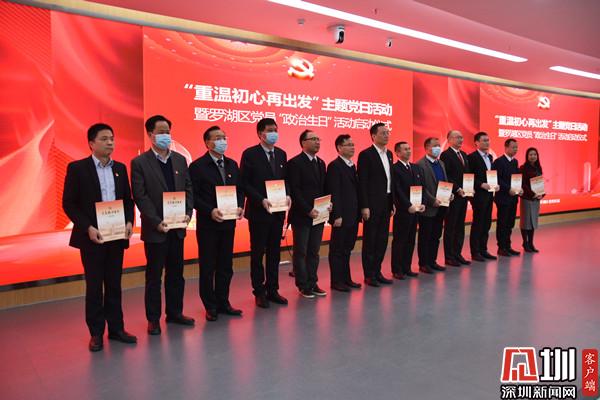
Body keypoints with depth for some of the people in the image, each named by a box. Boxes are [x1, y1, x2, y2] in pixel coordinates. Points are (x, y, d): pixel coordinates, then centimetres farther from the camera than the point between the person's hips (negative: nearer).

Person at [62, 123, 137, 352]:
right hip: (92, 237, -4)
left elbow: (128, 199, 11)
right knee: (94, 286, 7)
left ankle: (116, 328, 22)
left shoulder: (120, 168, 8)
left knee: (114, 284, 11)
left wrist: (129, 222, -6)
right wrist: (88, 228, -16)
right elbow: (68, 204, -7)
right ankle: (96, 333, 19)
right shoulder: (77, 168, -5)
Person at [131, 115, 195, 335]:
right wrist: (157, 222, -17)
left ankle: (174, 312, 26)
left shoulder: (180, 159, 9)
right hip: (155, 228, -4)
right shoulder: (139, 162, -6)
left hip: (178, 227, 5)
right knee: (154, 276, 6)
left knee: (176, 273, 13)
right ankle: (153, 319, 18)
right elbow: (140, 196, -10)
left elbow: (188, 188, 8)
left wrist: (188, 213, -6)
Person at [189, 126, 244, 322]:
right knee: (208, 267, 6)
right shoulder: (197, 166, -8)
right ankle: (210, 306, 19)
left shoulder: (232, 164, 10)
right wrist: (210, 211, -21)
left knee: (226, 266, 13)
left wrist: (240, 206, -4)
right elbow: (192, 196, -11)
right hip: (208, 224, -5)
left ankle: (223, 303, 25)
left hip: (228, 222, 5)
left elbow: (239, 189, 14)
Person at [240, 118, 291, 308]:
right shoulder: (250, 154, -7)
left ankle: (272, 289, 24)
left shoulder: (281, 154, 9)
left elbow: (285, 178, 13)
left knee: (274, 252, 12)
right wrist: (261, 200, -20)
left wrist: (287, 195, -6)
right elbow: (244, 183, -10)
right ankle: (259, 292, 18)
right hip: (258, 211, -5)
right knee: (258, 252, 6)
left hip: (278, 211, 5)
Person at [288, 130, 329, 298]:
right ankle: (303, 286, 15)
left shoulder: (321, 163, 13)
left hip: (318, 215, 7)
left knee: (314, 252, 12)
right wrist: (308, 210, -18)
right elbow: (294, 190, -14)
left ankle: (312, 283, 21)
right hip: (301, 215, -6)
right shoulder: (295, 163, -9)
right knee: (301, 252, 5)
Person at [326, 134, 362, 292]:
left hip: (353, 216, 8)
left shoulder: (352, 166, 15)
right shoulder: (334, 166, -11)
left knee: (347, 249, 15)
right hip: (341, 217, -8)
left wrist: (358, 212, 11)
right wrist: (337, 216, -20)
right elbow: (334, 193, -17)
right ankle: (336, 281, 12)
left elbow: (355, 190, 15)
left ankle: (346, 278, 25)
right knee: (337, 250, 3)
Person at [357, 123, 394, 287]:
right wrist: (364, 207, -17)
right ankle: (369, 275, 12)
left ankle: (377, 272, 23)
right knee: (370, 240, 2)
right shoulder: (366, 155, -10)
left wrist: (393, 202, 11)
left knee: (382, 239, 12)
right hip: (372, 204, -7)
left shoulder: (389, 154, 13)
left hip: (386, 204, 7)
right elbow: (362, 182, -13)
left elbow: (390, 179, 15)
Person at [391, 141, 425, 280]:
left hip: (415, 210, 7)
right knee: (399, 241, 2)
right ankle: (397, 270, 11)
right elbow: (398, 191, -14)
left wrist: (422, 204, 0)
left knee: (410, 241, 11)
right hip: (402, 211, -7)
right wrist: (409, 206, -18)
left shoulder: (416, 167, 15)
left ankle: (407, 268, 20)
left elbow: (421, 187, 14)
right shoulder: (394, 169, -9)